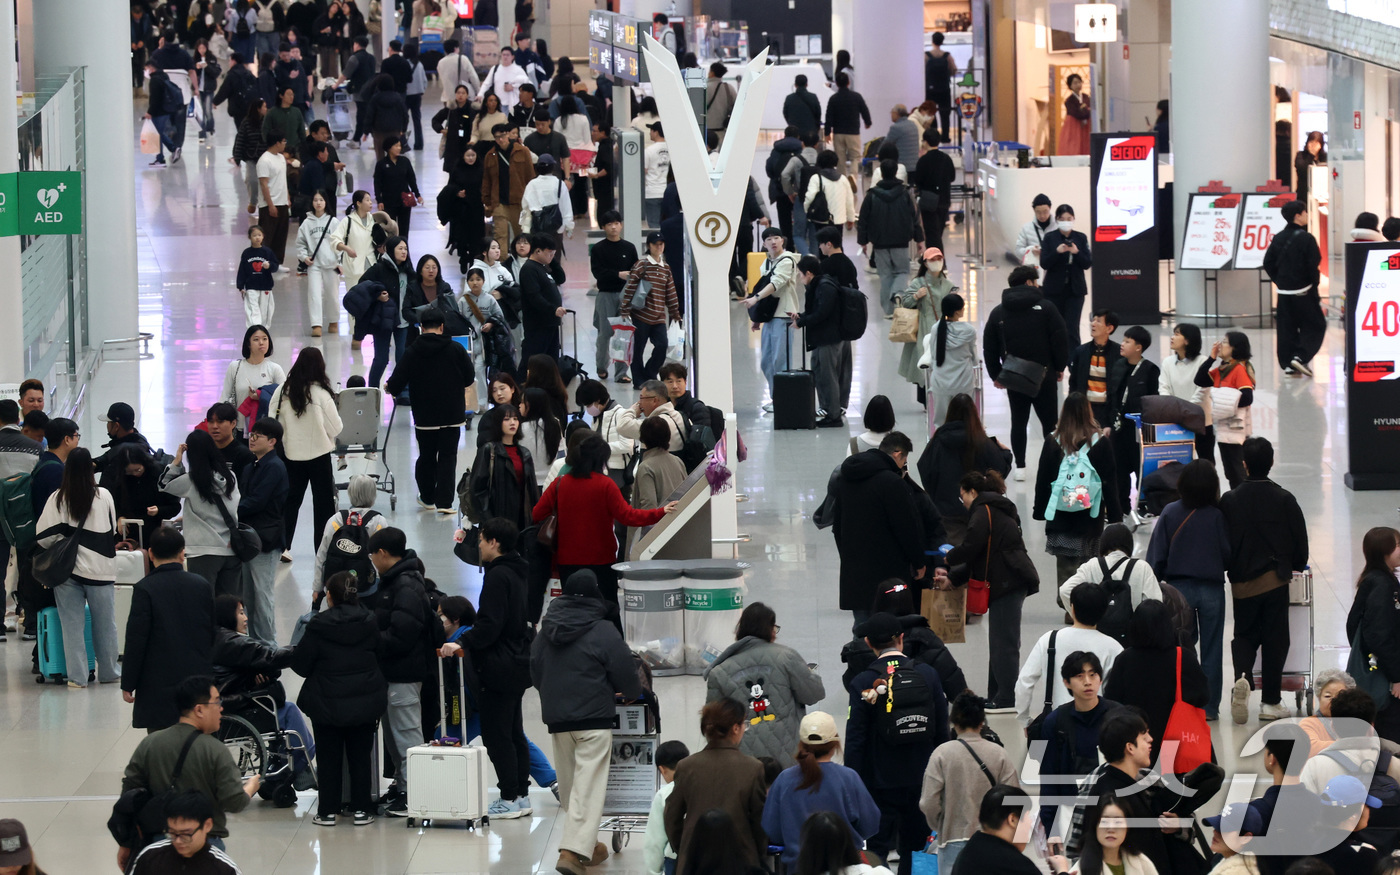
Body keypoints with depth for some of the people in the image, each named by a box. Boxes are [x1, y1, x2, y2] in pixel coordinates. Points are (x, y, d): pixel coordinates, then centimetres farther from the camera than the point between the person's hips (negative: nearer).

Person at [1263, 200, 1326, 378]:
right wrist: (1314, 285, -2)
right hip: (1303, 291, -6)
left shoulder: (1278, 238, 5)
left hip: (1284, 292, 6)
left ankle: (1288, 364, 8)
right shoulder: (1306, 239, -13)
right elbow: (1313, 266, -15)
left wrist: (1278, 281, 13)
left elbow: (1268, 263, 6)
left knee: (1286, 329, 10)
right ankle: (1300, 357, -10)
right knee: (1315, 326, 5)